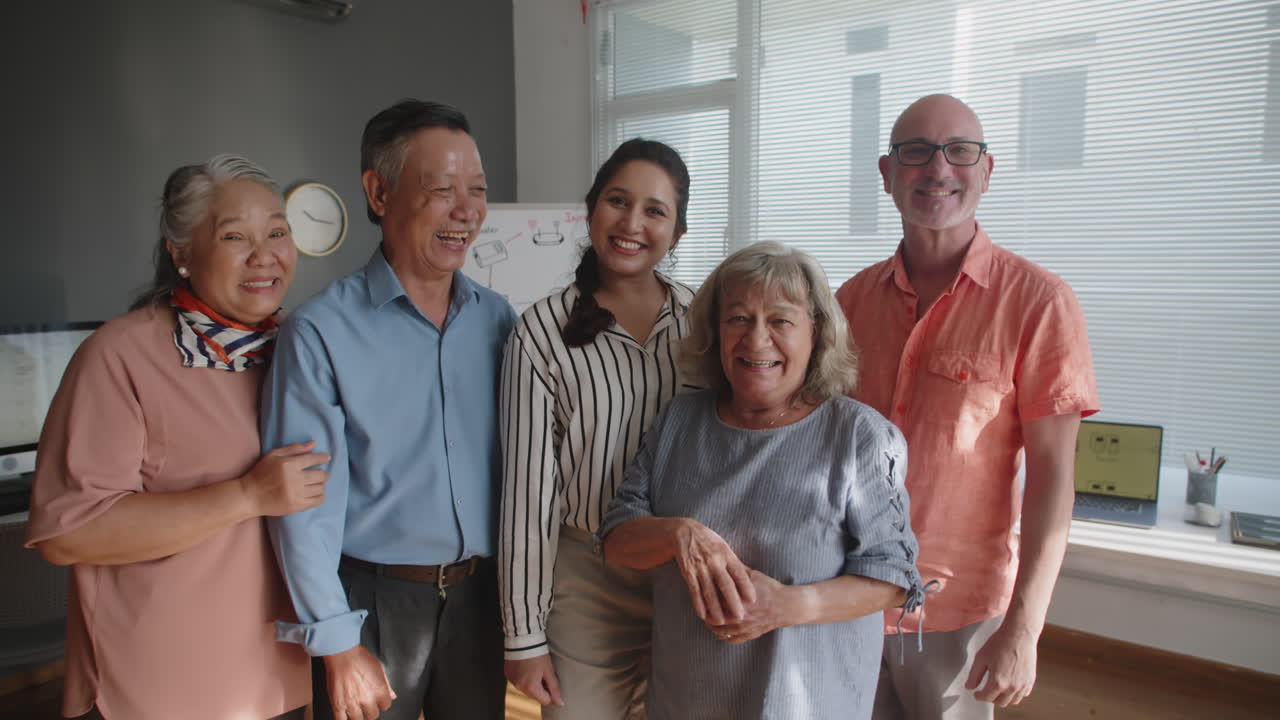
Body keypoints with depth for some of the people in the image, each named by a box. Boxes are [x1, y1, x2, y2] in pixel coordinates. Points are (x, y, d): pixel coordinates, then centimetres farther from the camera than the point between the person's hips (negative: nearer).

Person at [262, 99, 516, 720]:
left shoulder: (497, 319, 1)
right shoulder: (320, 332, -12)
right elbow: (305, 502, -12)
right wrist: (338, 644, -12)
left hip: (480, 593, 4)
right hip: (374, 598, -4)